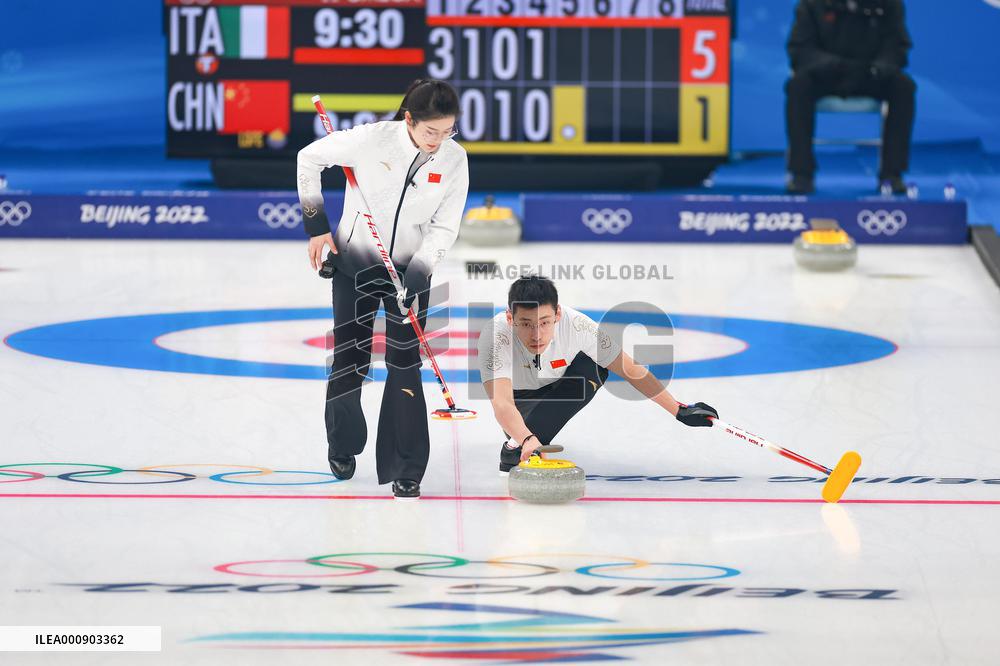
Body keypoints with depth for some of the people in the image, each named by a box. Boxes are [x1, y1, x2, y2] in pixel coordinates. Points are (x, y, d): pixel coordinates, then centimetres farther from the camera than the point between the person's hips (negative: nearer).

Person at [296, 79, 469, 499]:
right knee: (349, 359, 3)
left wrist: (415, 277, -17)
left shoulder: (454, 160, -11)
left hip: (409, 269, 1)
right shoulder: (372, 139, -20)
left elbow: (444, 228, -6)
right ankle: (342, 445, 30)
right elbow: (310, 158, -5)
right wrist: (316, 225, -4)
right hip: (354, 263, -1)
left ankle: (406, 471, -3)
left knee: (405, 365, -8)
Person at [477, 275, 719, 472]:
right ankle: (525, 441, 12)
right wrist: (527, 439, -73)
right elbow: (501, 404, -53)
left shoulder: (576, 325, -34)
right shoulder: (496, 336, -41)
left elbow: (630, 369, -22)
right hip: (517, 394, 1)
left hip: (556, 387, -1)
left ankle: (516, 448, -22)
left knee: (593, 369, -27)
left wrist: (679, 410, -20)